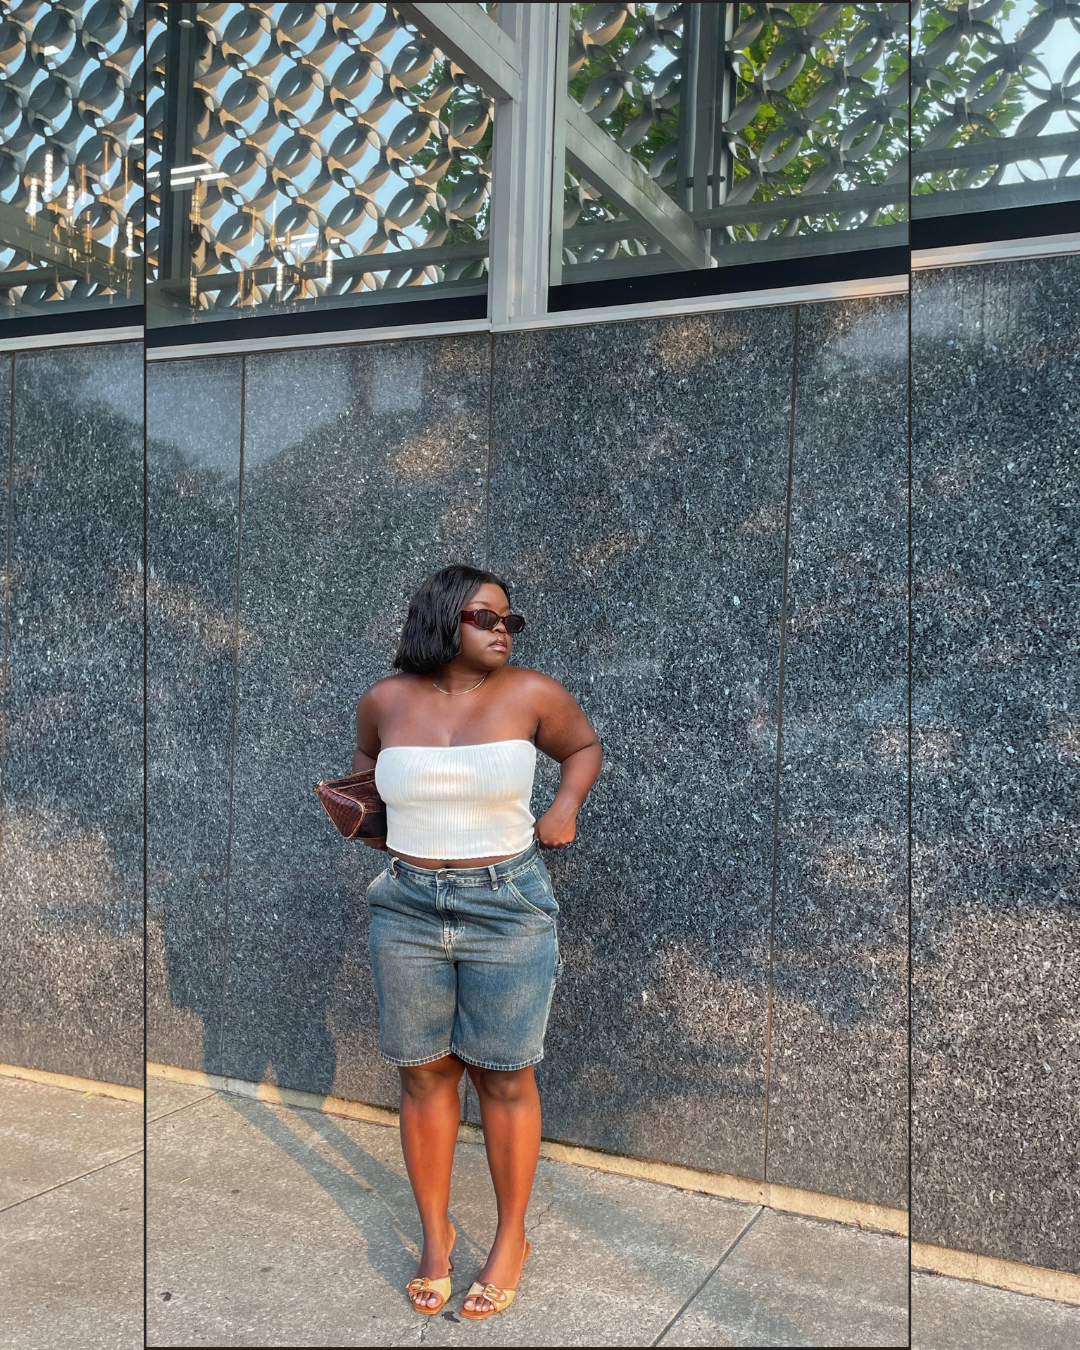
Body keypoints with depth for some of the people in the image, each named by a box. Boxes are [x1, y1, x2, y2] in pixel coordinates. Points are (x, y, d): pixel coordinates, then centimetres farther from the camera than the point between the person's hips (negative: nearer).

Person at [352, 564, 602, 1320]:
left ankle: (512, 1239, 26)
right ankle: (436, 1234, 30)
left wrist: (567, 804, -4)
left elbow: (585, 747, 12)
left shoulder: (531, 695, -5)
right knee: (424, 1075, 10)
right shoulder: (387, 702, 0)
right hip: (408, 907, 2)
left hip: (508, 907, -2)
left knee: (505, 1078, 7)